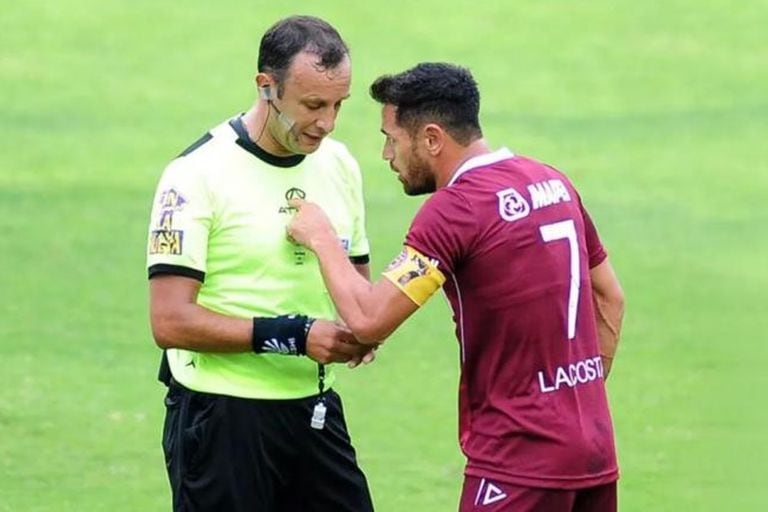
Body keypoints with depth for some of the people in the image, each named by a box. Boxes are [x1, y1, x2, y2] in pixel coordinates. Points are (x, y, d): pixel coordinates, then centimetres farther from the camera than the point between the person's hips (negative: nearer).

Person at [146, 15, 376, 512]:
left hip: (315, 411, 6)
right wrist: (292, 336, -22)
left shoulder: (338, 164, 8)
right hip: (223, 419, -6)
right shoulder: (198, 174, -13)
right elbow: (170, 322, -18)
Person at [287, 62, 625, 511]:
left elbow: (369, 320, -18)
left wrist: (321, 239, -3)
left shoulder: (455, 209, -15)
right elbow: (610, 299, 18)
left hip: (521, 460, -8)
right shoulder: (553, 183, 10)